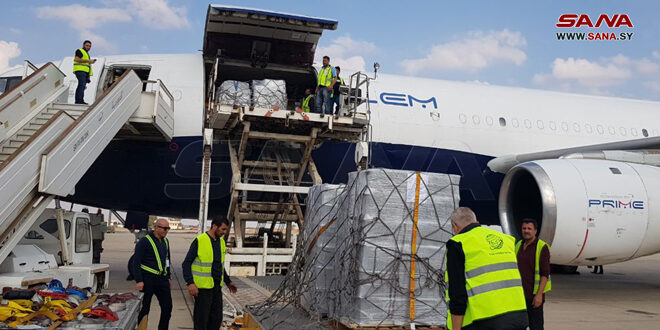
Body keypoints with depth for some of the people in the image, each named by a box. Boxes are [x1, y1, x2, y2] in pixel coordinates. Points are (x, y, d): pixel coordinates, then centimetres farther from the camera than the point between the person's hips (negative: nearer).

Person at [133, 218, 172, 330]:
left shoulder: (165, 241, 13)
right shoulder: (144, 241, -9)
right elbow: (136, 262, -12)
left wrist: (168, 277, 21)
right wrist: (139, 281, -17)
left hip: (162, 279, 7)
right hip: (147, 280, -7)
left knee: (167, 306, 5)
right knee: (144, 308, 2)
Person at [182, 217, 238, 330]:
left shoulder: (221, 242, 10)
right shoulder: (199, 241, -12)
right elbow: (186, 264, -12)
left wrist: (228, 282, 20)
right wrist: (190, 283, -23)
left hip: (217, 287, 7)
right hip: (203, 287, -7)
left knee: (217, 319, 10)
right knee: (201, 320, 2)